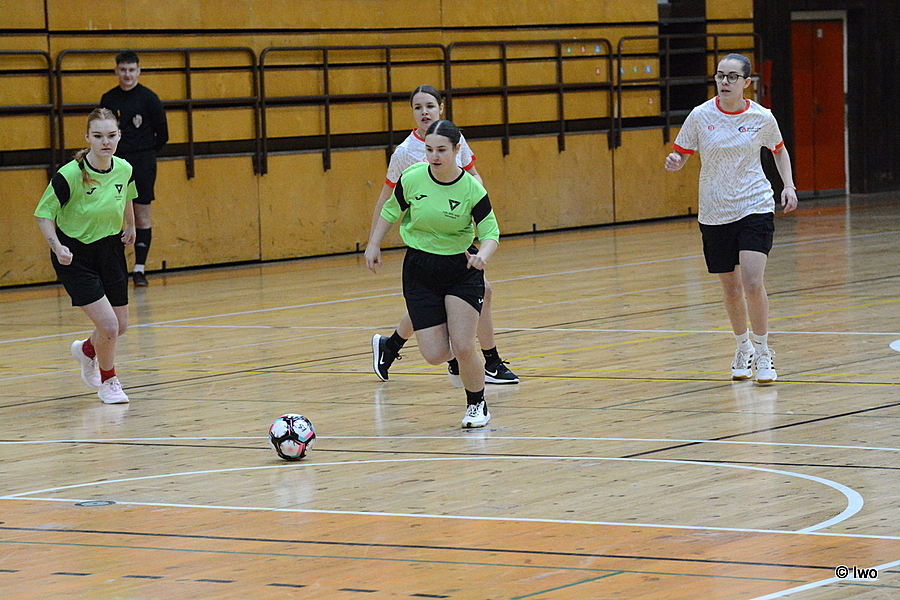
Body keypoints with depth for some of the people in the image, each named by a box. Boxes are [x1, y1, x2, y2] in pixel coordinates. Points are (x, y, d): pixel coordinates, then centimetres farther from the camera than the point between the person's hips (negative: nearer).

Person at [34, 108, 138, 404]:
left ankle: (86, 349, 47)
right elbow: (43, 213, -16)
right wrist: (57, 247, -29)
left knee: (120, 326, 12)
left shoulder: (124, 169, -9)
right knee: (108, 325, -13)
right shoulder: (70, 175, -25)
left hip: (111, 250, 5)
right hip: (75, 256, -5)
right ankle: (108, 382, 16)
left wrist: (130, 227, 24)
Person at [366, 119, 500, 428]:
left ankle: (477, 404, 15)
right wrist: (374, 245, 7)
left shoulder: (472, 189, -15)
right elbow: (390, 211, 8)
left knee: (463, 347, -13)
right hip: (420, 271, 1)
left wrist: (482, 256, -30)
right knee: (436, 355, -6)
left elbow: (490, 232, -11)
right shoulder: (412, 179, -11)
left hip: (462, 269, -1)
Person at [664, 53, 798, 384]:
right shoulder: (701, 116, -4)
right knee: (731, 289, 10)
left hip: (755, 208, -2)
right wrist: (673, 163, -19)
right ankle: (743, 348, 34)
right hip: (715, 215, 2)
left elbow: (779, 149, 16)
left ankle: (762, 352, 3)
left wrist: (788, 185, 4)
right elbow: (680, 154, 4)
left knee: (752, 285, -16)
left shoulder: (761, 118, -4)